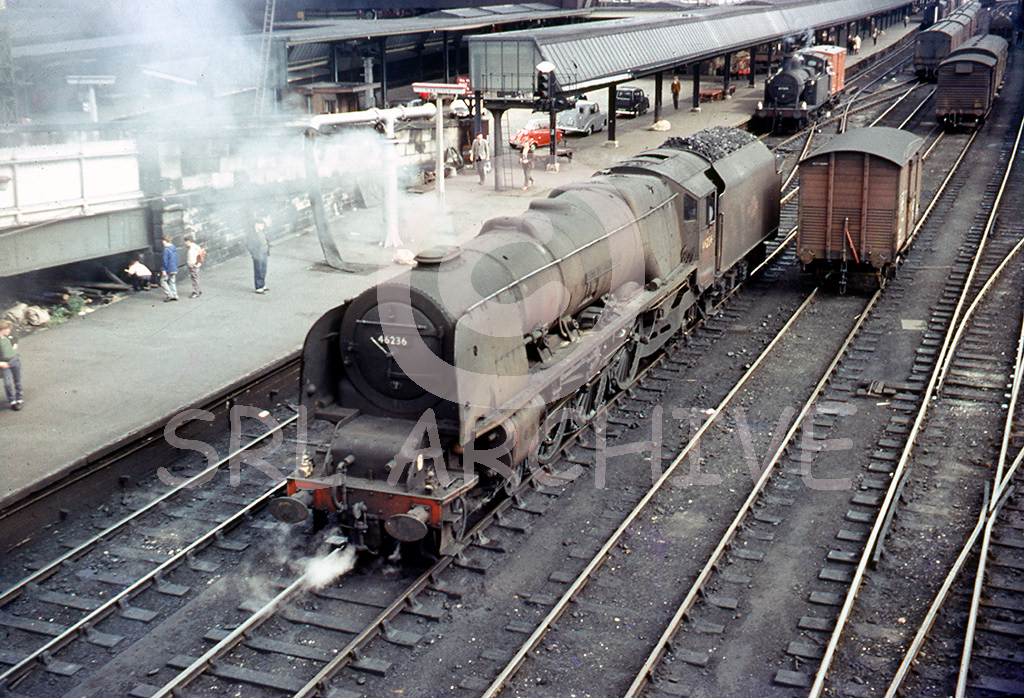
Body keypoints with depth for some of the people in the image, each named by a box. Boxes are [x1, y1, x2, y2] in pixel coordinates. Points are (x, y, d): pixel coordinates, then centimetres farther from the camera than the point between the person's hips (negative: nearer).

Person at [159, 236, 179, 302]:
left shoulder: (166, 249, -16)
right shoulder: (174, 248, 10)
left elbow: (165, 260, -18)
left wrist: (163, 270, -16)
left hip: (168, 269, -8)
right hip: (174, 269, 8)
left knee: (163, 281, 2)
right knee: (172, 282, 14)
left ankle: (169, 295, -6)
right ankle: (175, 295, 11)